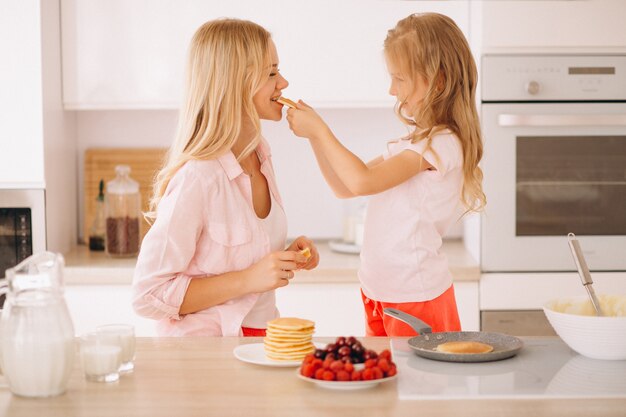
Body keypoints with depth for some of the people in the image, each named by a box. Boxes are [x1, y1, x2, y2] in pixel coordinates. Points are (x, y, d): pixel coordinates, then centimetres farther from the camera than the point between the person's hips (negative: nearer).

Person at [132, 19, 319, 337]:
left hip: (260, 336, 7)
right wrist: (248, 279, -20)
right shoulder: (196, 177, -18)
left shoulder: (259, 155, 7)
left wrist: (286, 258, 3)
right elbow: (149, 296, -18)